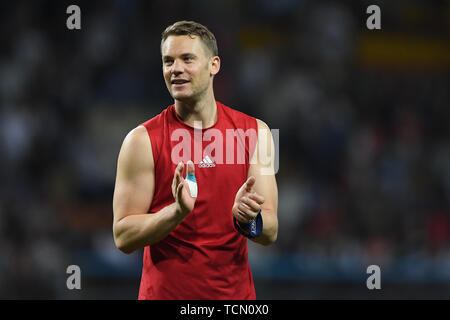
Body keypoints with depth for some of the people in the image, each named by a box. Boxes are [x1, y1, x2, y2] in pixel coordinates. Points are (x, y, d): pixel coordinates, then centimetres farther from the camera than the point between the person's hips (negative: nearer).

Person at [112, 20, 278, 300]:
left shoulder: (254, 132, 0)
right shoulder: (143, 139, -7)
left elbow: (270, 233, -1)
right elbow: (123, 237, -9)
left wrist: (249, 219, -22)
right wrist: (177, 212, -24)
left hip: (236, 291, 2)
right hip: (165, 292, -2)